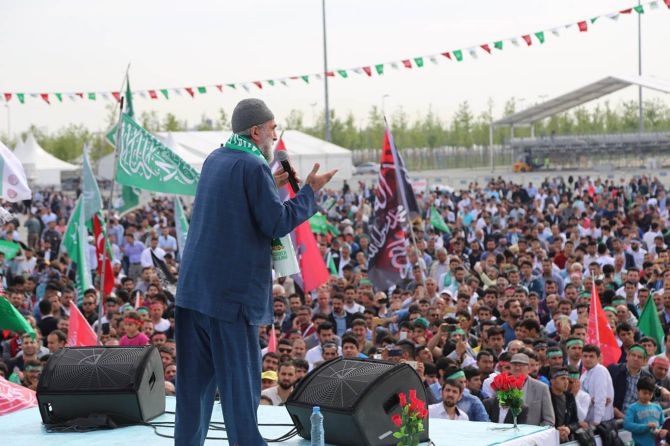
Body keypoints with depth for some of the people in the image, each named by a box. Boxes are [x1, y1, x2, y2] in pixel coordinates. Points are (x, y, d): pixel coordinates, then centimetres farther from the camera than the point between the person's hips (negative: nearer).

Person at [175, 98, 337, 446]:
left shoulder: (215, 160, 14)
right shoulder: (253, 166, -12)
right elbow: (277, 223, -12)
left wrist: (269, 186, 23)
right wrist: (309, 192, -2)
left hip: (195, 285, 8)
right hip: (233, 289, -8)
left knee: (195, 374, 10)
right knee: (239, 376, -1)